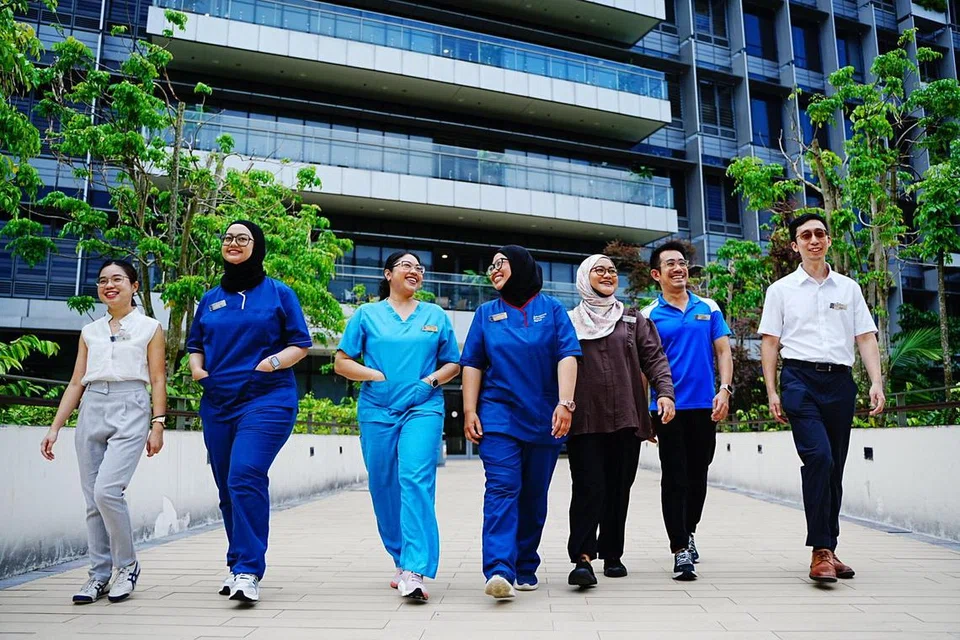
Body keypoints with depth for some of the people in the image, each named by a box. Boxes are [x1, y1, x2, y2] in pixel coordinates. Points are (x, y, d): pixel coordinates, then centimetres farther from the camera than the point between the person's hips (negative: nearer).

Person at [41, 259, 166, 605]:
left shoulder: (149, 328, 7)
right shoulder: (90, 332, 17)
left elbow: (157, 381, 2)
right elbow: (76, 383, 16)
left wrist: (157, 425, -7)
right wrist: (54, 427, 9)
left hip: (130, 411, -4)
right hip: (92, 411, 5)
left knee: (107, 490, -18)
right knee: (93, 500, 3)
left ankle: (127, 565, 1)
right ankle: (99, 575, 13)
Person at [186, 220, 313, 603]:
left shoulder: (278, 293, 3)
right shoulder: (210, 299, 15)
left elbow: (300, 343, 4)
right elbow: (195, 344, 23)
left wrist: (274, 361, -15)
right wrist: (197, 367, 2)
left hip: (266, 400, -5)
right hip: (217, 404, 5)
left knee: (245, 478, -21)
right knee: (227, 488, 10)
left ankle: (248, 571, -15)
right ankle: (239, 565, 25)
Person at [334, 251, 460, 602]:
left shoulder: (437, 316, 14)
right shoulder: (366, 315, 10)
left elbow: (453, 364, 16)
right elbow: (341, 362, 9)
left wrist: (432, 379, -4)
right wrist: (375, 375, -7)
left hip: (423, 409, -1)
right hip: (376, 411, 1)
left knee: (416, 480, -18)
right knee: (383, 488, 6)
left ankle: (414, 571, -22)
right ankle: (402, 561, 24)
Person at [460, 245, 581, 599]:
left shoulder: (552, 309, 5)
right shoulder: (486, 313, 11)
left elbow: (567, 356, -4)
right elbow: (473, 364, 8)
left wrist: (565, 403, -16)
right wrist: (470, 411, 0)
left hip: (545, 419, 0)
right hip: (498, 416, 0)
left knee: (534, 495, 8)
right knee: (501, 489, -14)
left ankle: (526, 567, 21)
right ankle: (500, 570, -21)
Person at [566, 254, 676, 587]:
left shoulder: (634, 320, 16)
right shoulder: (569, 322, 11)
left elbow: (654, 357, 7)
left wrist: (665, 392, -8)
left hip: (626, 419, 2)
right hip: (585, 420, -2)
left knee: (618, 489, 6)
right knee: (589, 488, -11)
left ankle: (612, 555, 18)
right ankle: (583, 558, -13)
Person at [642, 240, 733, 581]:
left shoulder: (709, 308, 10)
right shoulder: (650, 315, 2)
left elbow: (723, 351, 8)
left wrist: (725, 389, -6)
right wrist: (642, 412, -2)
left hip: (704, 405, 3)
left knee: (698, 476, 13)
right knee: (675, 478, -3)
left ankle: (688, 531, 35)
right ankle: (681, 550, 0)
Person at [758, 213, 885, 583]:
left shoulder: (849, 288, 14)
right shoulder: (781, 290, 7)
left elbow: (866, 338, 11)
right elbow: (769, 343, 5)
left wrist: (876, 382, -3)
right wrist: (772, 392, -3)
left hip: (840, 381, 3)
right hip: (800, 379, -3)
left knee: (834, 468, 7)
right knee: (819, 458, -19)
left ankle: (828, 550, 18)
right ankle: (820, 551, -15)